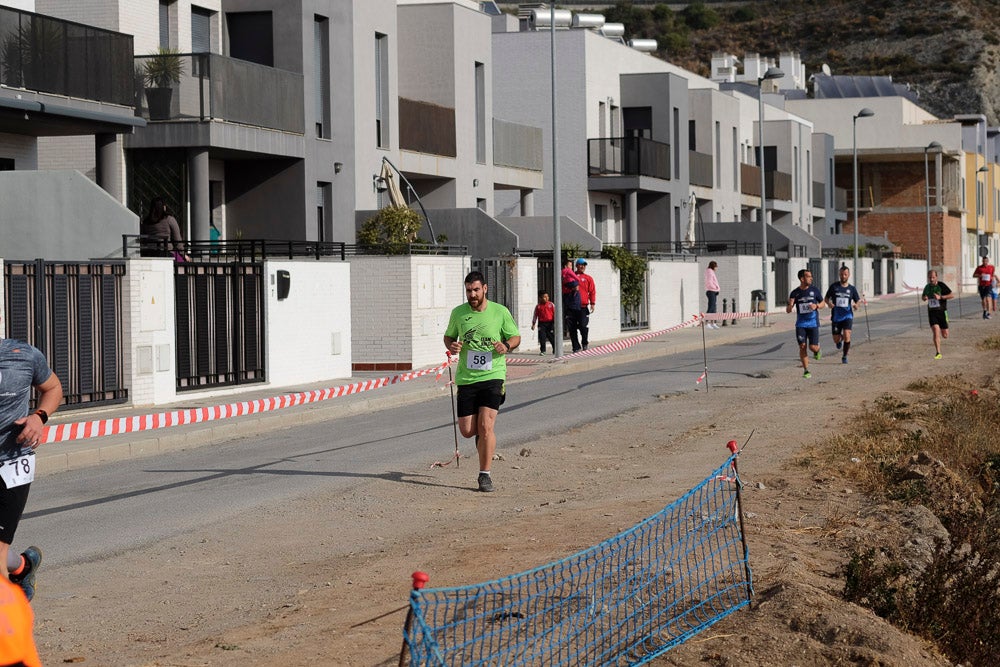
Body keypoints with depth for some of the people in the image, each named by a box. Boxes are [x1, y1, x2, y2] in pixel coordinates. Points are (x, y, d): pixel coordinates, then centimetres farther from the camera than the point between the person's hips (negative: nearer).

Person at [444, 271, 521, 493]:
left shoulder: (500, 312, -1)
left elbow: (516, 337, 8)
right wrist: (451, 346, -5)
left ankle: (485, 475, -2)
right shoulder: (458, 313, 4)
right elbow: (449, 336, 18)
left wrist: (506, 346, -14)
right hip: (466, 379, 3)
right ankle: (482, 435, 39)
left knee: (486, 426, -15)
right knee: (467, 431, 2)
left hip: (493, 376, -3)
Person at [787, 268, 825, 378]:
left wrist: (817, 306, -11)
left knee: (813, 347, -8)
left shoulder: (814, 290, 0)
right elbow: (788, 310, 3)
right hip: (800, 324, 1)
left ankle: (817, 351, 30)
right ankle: (806, 370, 4)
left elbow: (823, 303, 12)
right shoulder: (795, 293, 0)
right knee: (802, 346, -6)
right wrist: (790, 305, -21)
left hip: (813, 323, 0)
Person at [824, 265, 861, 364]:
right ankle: (840, 339, 42)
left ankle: (845, 356, -1)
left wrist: (856, 305, -15)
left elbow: (858, 301, 9)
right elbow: (826, 298, 9)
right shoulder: (834, 286, 2)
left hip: (847, 316, -1)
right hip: (836, 317, 1)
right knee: (836, 340, 3)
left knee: (847, 336, -20)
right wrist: (829, 303, -15)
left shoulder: (851, 288, 4)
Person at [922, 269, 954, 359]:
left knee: (945, 335, 3)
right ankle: (938, 353, -13)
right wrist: (924, 298, -2)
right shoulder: (927, 287, 6)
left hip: (941, 311, -2)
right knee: (936, 332, -15)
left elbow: (952, 295, -9)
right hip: (932, 312, 2)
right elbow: (922, 297, 23)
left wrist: (940, 297, -20)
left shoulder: (941, 285, -8)